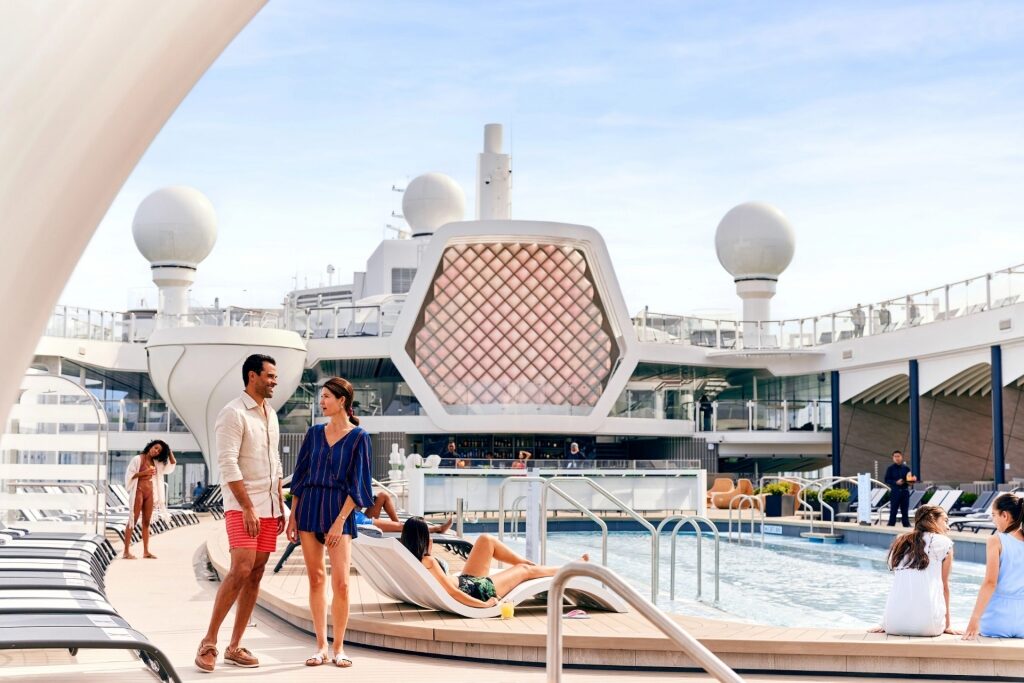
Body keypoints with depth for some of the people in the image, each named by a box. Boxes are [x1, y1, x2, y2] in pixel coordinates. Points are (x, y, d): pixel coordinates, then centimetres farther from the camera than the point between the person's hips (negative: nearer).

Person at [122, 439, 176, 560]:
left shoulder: (156, 462, 12)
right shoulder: (138, 459, -4)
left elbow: (172, 464, 15)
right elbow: (129, 475, -8)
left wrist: (169, 451, 7)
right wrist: (144, 473, -16)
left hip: (150, 493, 6)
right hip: (138, 492, -6)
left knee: (146, 522, 7)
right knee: (132, 521, -6)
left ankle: (146, 551, 9)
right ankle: (126, 551, -6)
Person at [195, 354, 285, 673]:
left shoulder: (270, 414, 15)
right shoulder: (233, 413, -10)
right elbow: (228, 465, -17)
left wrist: (281, 506, 15)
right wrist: (247, 508, -20)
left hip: (269, 508, 8)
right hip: (242, 507, -8)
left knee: (255, 576, 5)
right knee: (240, 571, -16)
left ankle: (234, 646, 9)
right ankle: (208, 642, -6)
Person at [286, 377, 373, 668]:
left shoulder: (358, 437, -3)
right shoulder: (314, 433, 8)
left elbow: (357, 484, -6)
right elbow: (300, 475, 12)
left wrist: (340, 521, -13)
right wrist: (292, 517, 8)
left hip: (339, 511, -4)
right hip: (309, 507, 4)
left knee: (340, 582, -9)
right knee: (316, 579, 5)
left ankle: (338, 647, 4)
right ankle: (321, 646, 11)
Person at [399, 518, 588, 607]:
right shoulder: (428, 562, -33)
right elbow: (452, 592, -34)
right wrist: (485, 604, -26)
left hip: (465, 581, 9)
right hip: (477, 590, -9)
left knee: (486, 540, 17)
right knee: (525, 570, 11)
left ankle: (532, 564, 32)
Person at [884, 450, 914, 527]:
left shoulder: (906, 468, 10)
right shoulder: (890, 468, 1)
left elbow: (910, 479, 16)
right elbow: (887, 480, -3)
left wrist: (910, 481, -8)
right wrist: (896, 482, -16)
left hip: (905, 491, 3)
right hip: (895, 492, -3)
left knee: (905, 510, 7)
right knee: (893, 510, -3)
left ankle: (906, 525, 11)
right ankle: (891, 525, 1)